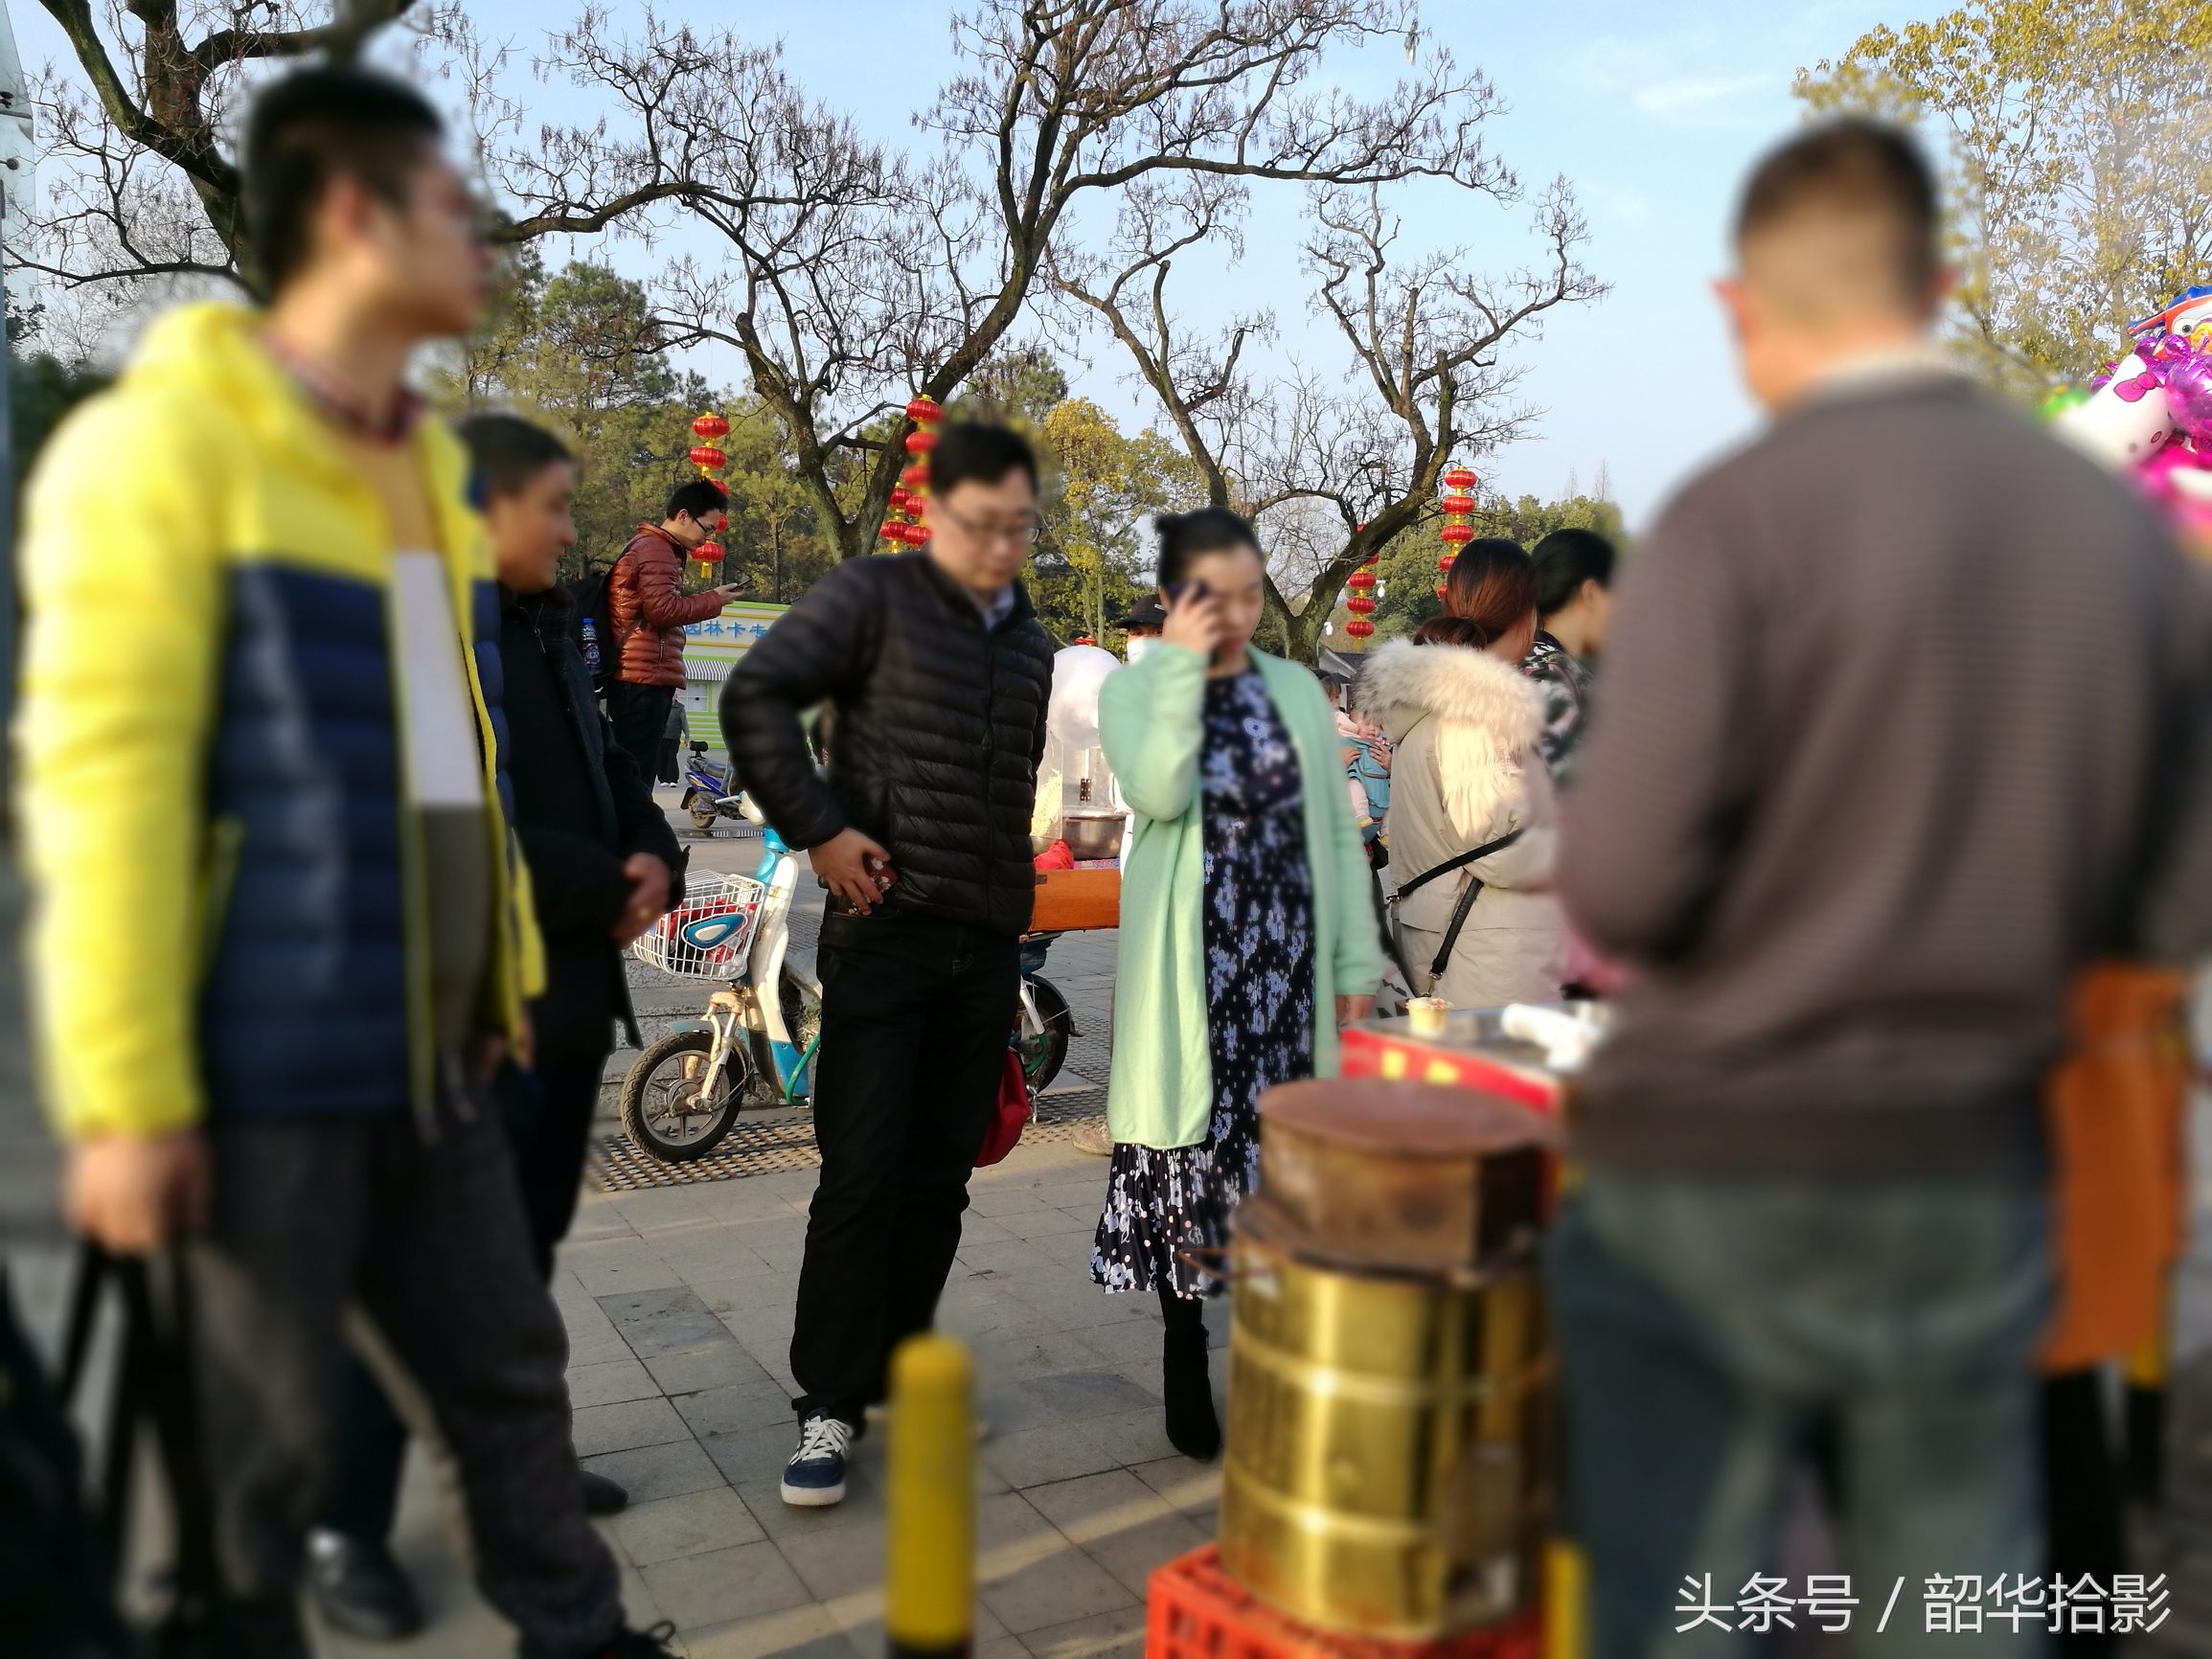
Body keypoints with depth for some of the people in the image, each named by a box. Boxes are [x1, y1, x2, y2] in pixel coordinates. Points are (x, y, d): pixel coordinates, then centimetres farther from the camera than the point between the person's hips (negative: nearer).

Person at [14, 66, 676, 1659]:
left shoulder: (430, 466, 13)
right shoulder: (166, 440, -10)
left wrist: (510, 975, 17)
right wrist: (128, 1094, -17)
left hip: (429, 1058, 7)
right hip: (265, 1066, -7)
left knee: (513, 1378, 17)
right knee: (261, 1450, 8)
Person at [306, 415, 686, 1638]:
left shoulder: (545, 627, 13)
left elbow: (603, 767, 17)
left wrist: (653, 860, -3)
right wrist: (604, 891, -16)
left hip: (567, 990, 9)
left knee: (527, 1244, 19)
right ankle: (343, 1525, 13)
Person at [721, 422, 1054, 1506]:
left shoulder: (1031, 643, 14)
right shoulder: (873, 598, -5)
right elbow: (755, 695, -14)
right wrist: (818, 830, -16)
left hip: (989, 942, 6)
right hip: (885, 928, -5)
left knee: (940, 1176, 11)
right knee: (862, 1175, -4)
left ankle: (897, 1374, 25)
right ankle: (828, 1403, 9)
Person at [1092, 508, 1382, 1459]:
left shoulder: (1297, 690, 10)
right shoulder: (1133, 690, 1)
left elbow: (1338, 831, 9)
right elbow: (1160, 793, -19)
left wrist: (1356, 961, 4)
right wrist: (1184, 666, -16)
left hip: (1288, 964, 3)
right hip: (1191, 968, -2)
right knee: (1190, 1147, 3)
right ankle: (1186, 1364, 20)